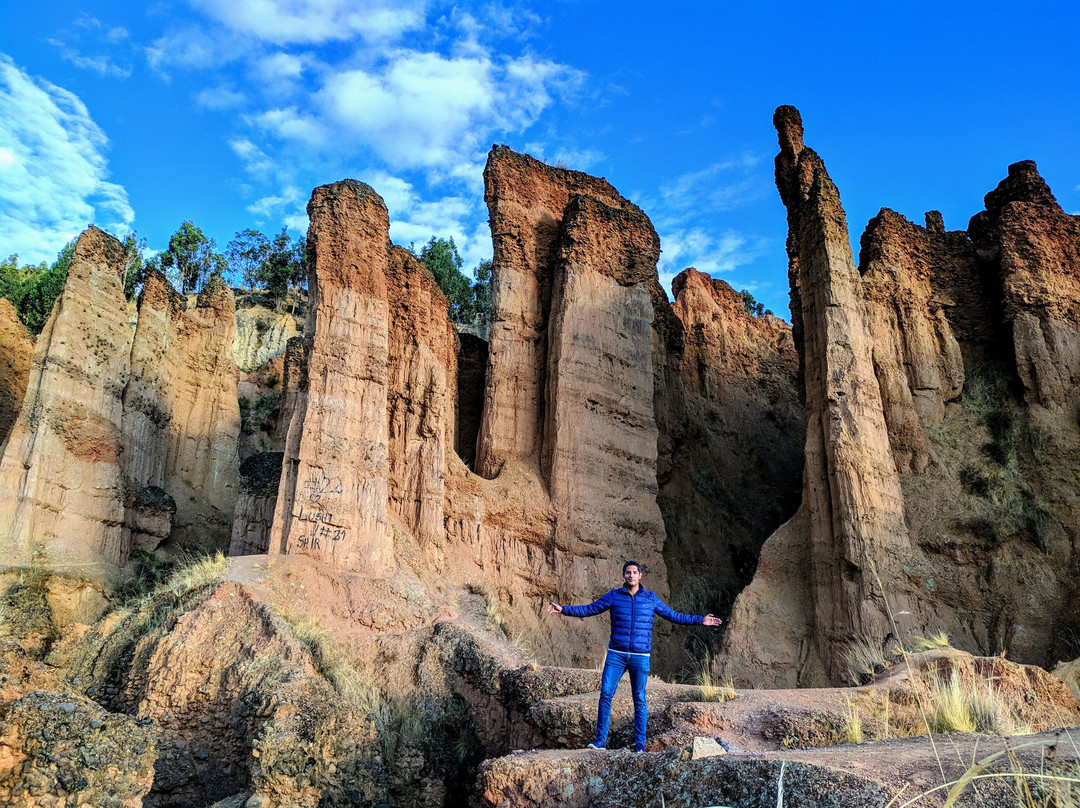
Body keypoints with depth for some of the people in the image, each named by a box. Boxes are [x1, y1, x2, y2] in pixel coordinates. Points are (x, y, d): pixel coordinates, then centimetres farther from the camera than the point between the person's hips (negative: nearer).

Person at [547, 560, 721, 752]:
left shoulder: (650, 598, 5)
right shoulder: (614, 596, 3)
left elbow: (673, 615, 12)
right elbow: (588, 609, 6)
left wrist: (700, 620, 7)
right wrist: (563, 610, -1)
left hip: (640, 657, 0)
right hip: (616, 655, 0)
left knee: (639, 700, 3)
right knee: (605, 694, -6)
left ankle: (640, 745, 13)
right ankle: (600, 740, 3)